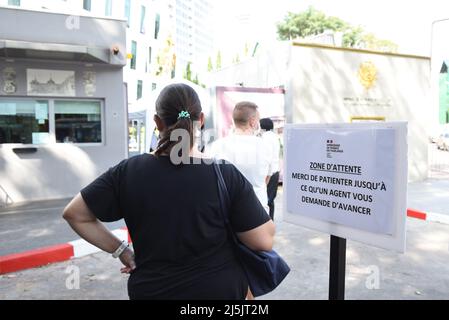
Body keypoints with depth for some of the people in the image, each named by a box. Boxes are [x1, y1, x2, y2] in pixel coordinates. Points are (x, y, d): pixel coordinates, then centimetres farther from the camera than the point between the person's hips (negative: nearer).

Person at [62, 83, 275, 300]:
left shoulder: (128, 172, -13)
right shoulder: (227, 176, -18)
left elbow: (74, 214, -4)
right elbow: (264, 241, -14)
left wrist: (119, 249, 1)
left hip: (151, 290, 2)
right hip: (221, 288, -1)